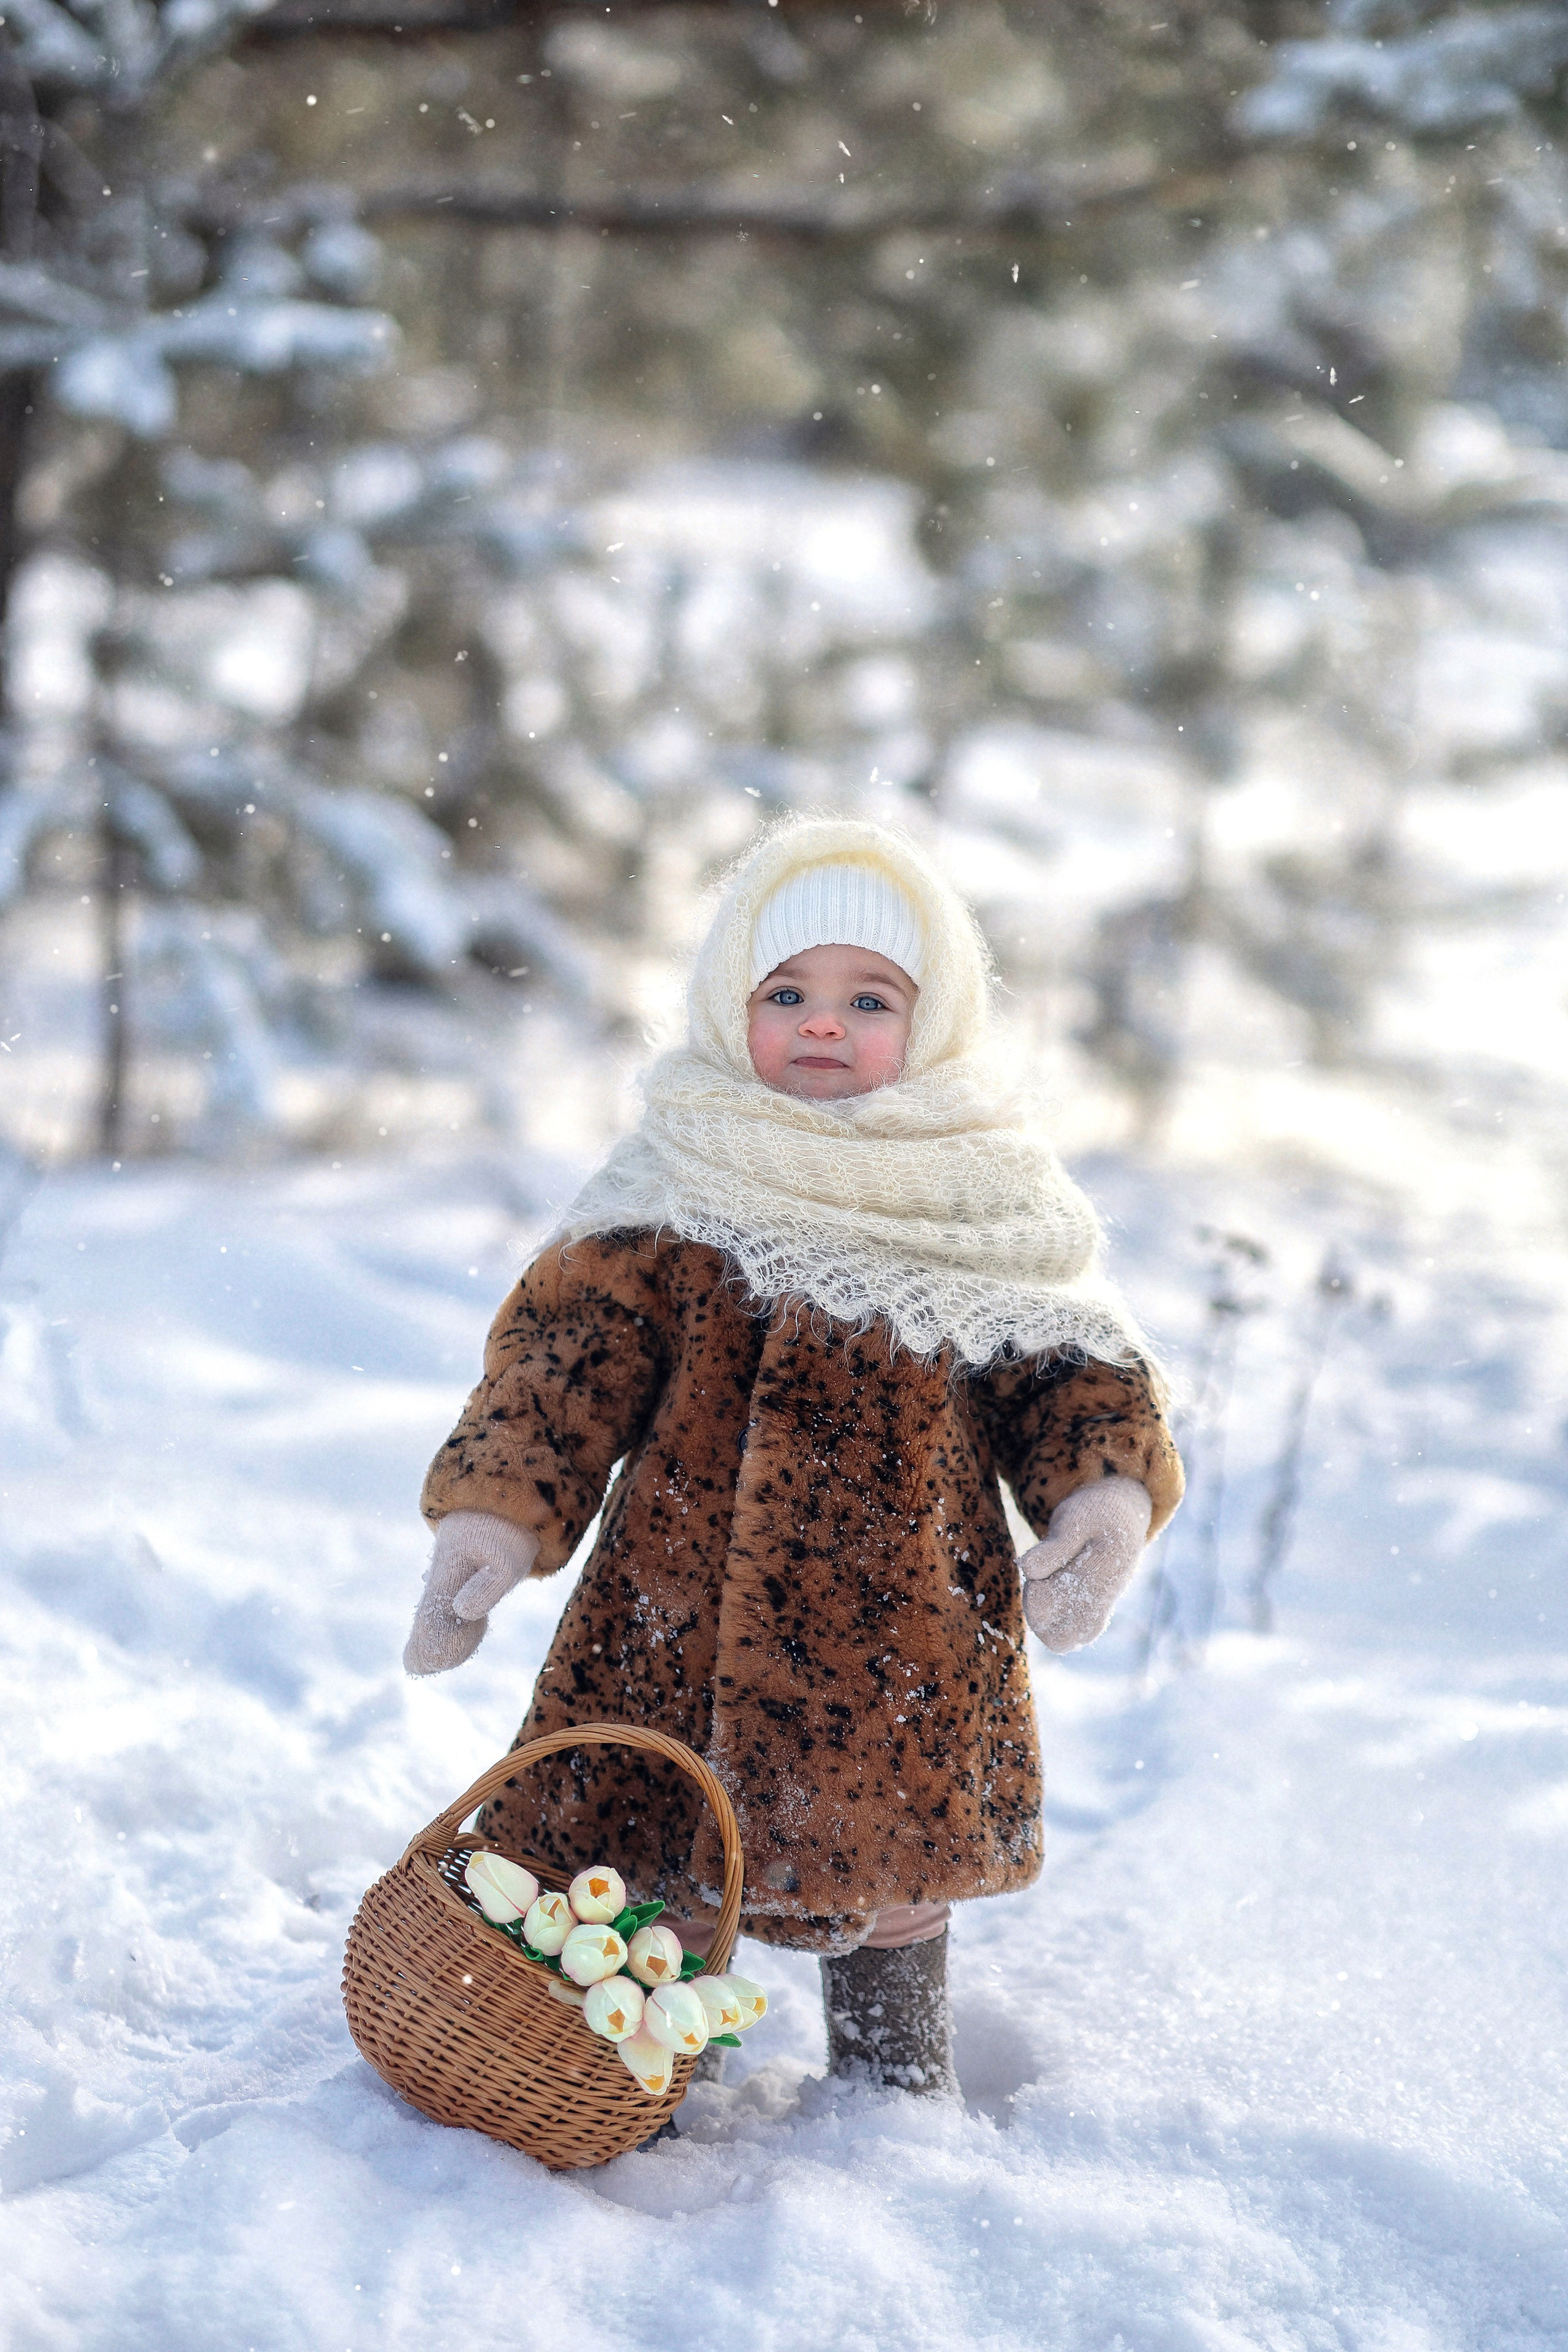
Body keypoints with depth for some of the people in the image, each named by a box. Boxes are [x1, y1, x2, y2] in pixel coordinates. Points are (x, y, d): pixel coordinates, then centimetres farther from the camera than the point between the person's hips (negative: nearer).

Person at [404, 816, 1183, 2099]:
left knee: (888, 1897, 10)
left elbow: (1072, 1373, 4)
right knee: (636, 1912, 2)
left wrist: (1109, 1489, -16)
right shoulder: (668, 1195, 1)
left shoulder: (991, 1209, 4)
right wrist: (495, 1507, -19)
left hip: (902, 1654, 1)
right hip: (680, 1633, -1)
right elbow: (569, 1354, -5)